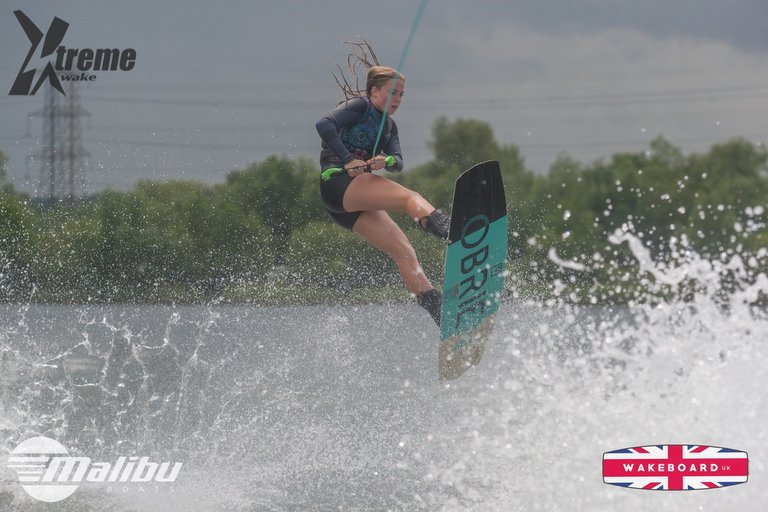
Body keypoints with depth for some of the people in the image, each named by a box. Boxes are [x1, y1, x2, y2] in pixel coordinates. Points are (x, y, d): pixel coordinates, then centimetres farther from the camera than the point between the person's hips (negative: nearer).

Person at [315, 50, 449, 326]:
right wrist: (347, 160, -25)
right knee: (411, 198, -29)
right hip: (339, 184, -9)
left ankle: (439, 312, -14)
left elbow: (398, 162, 8)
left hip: (358, 203, 9)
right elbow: (324, 124, -16)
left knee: (403, 252, -6)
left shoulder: (388, 126, 25)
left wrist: (386, 161, -16)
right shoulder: (359, 106, 1)